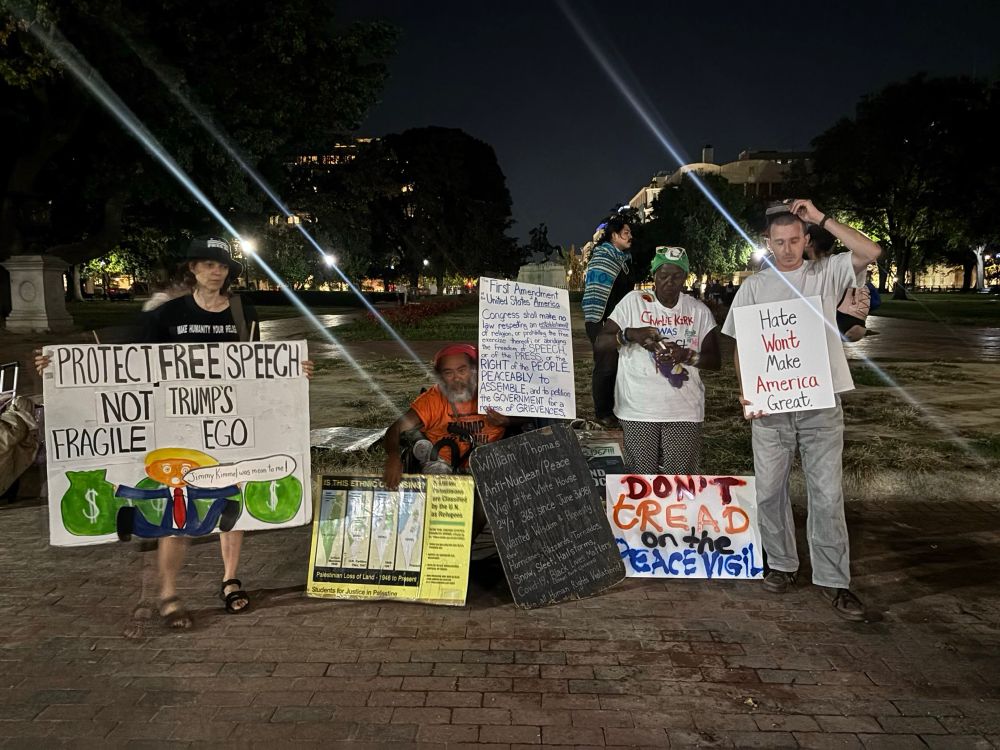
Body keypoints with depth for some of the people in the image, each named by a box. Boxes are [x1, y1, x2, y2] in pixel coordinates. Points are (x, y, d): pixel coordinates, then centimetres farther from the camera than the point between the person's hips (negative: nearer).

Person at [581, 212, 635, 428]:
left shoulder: (624, 258, 15)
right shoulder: (602, 257, -10)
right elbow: (595, 291, -15)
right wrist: (597, 321, -19)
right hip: (603, 322, -8)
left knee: (618, 365, 9)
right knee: (605, 366, -4)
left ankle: (613, 408, 20)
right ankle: (601, 412, 5)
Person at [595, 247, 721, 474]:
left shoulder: (699, 311, 6)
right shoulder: (633, 302, 1)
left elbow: (715, 360, 5)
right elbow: (601, 342, 0)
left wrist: (687, 356, -14)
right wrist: (630, 334, -18)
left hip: (684, 411, 1)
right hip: (638, 410, -1)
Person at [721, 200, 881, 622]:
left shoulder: (826, 274, 4)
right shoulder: (754, 287, 7)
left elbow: (871, 252, -12)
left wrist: (821, 218, -9)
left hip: (821, 403, -1)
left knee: (827, 495, 1)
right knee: (770, 491, 9)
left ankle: (833, 580, 10)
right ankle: (781, 564, 26)